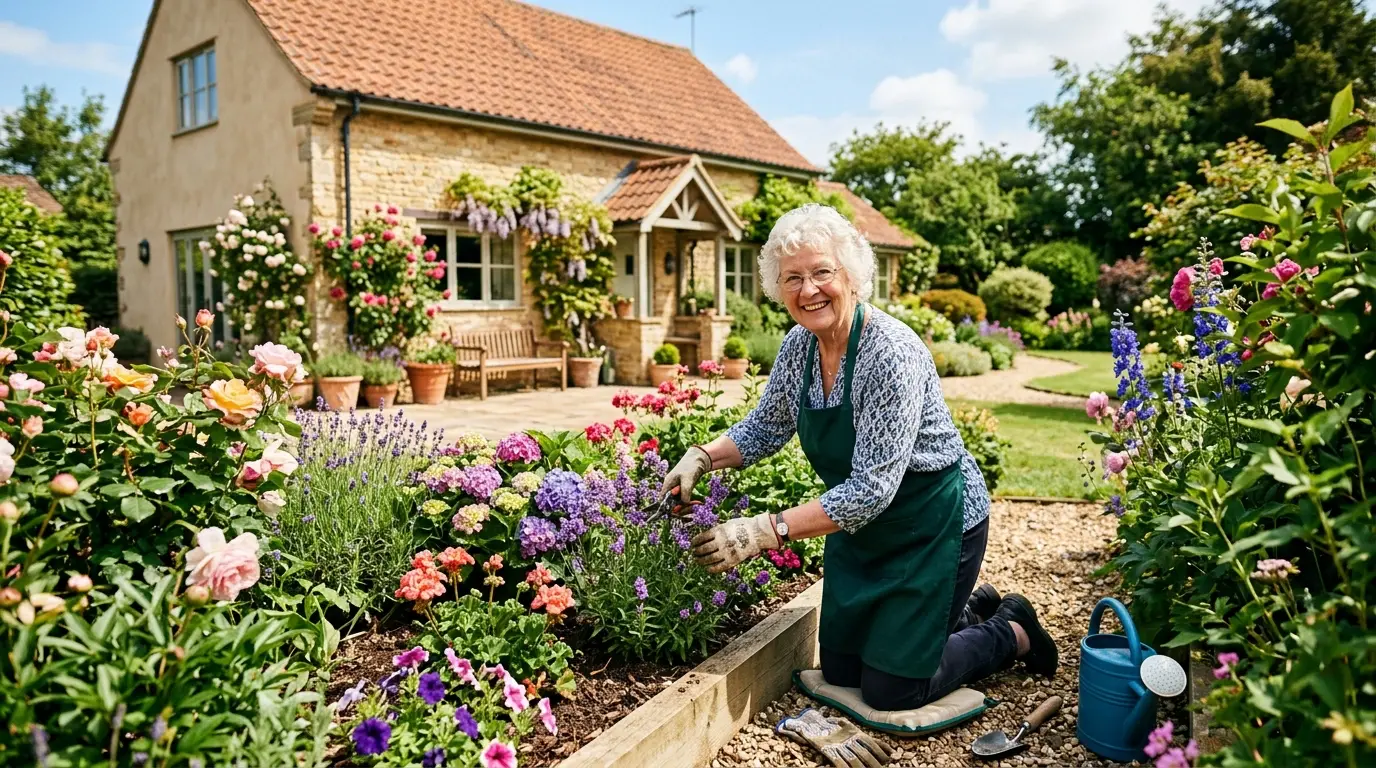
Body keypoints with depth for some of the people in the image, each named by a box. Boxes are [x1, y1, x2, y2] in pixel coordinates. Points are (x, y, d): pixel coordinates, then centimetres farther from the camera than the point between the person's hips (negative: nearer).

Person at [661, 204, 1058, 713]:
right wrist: (702, 457, -10)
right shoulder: (799, 345, -8)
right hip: (860, 526, 7)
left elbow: (872, 488, -32)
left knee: (890, 691, 2)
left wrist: (767, 531, -37)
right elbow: (767, 426, 7)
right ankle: (967, 610, 36)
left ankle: (1010, 632, 25)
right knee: (839, 671, 17)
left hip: (933, 525, -7)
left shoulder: (892, 354, -30)